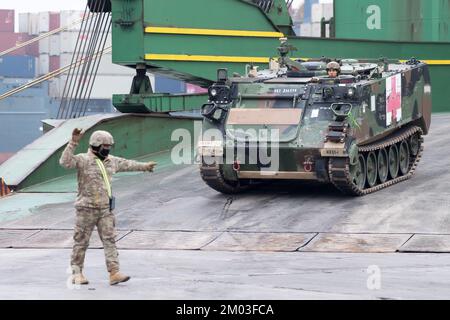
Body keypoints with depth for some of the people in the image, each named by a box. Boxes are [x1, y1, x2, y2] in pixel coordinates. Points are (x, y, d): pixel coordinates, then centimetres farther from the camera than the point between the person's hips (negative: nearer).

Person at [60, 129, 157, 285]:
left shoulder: (111, 161, 12)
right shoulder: (83, 159, -10)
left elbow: (128, 164, 30)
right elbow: (65, 161, -27)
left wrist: (145, 166, 43)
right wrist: (73, 143, -36)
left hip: (106, 209, 6)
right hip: (87, 208, -6)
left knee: (109, 240, -2)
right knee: (81, 242, 3)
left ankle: (114, 273, -6)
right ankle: (77, 273, 14)